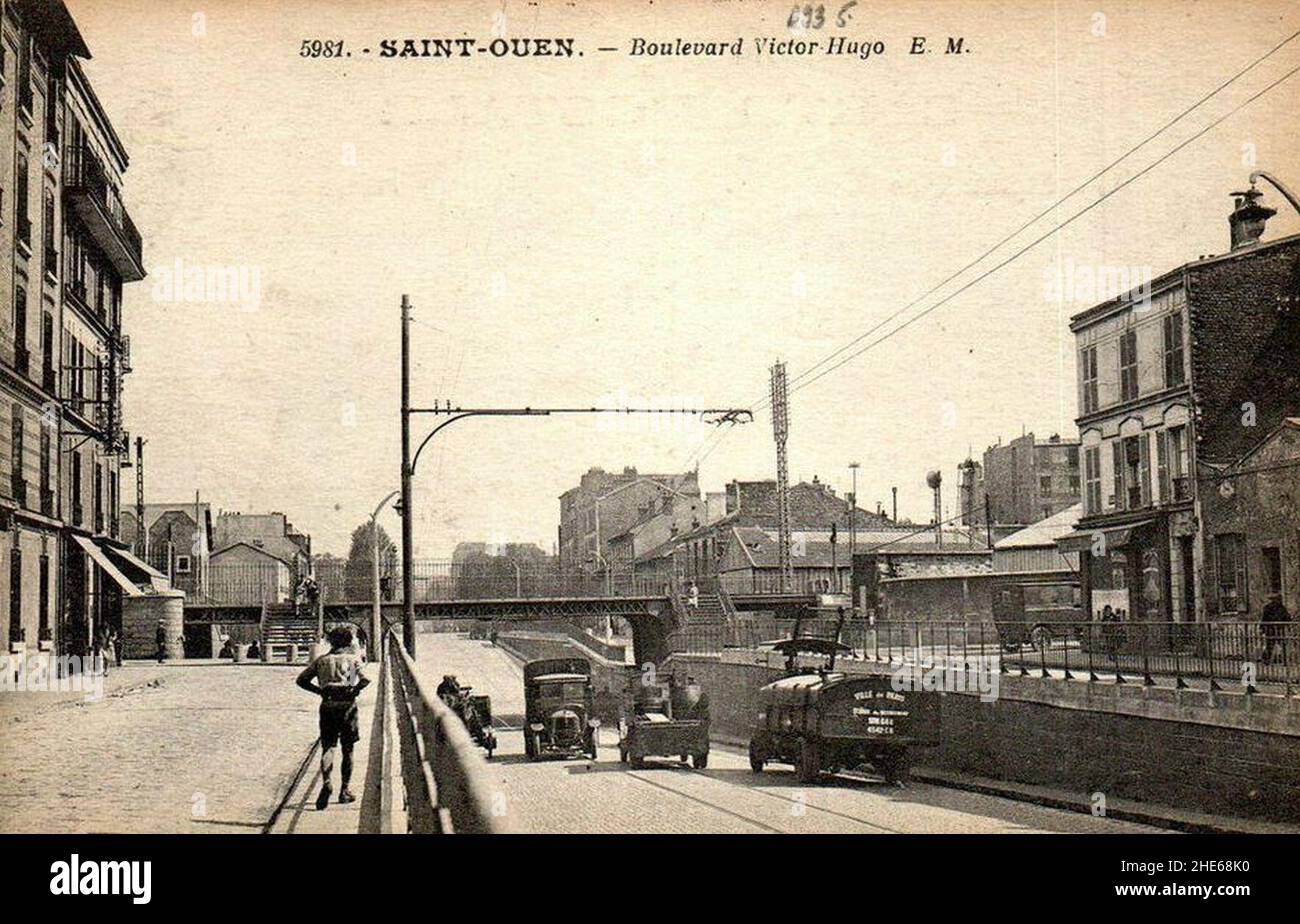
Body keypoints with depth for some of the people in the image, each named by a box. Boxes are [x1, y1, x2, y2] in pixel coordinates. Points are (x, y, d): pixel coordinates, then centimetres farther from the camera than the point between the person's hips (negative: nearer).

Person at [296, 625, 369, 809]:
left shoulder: (321, 660, 10)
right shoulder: (353, 659, 2)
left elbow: (302, 680, 5)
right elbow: (366, 679, -17)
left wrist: (320, 691, 8)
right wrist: (355, 691, -3)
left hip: (327, 707, 1)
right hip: (347, 706, -1)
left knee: (327, 747, -1)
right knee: (347, 750, 11)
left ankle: (327, 782, -28)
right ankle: (344, 791, 15)